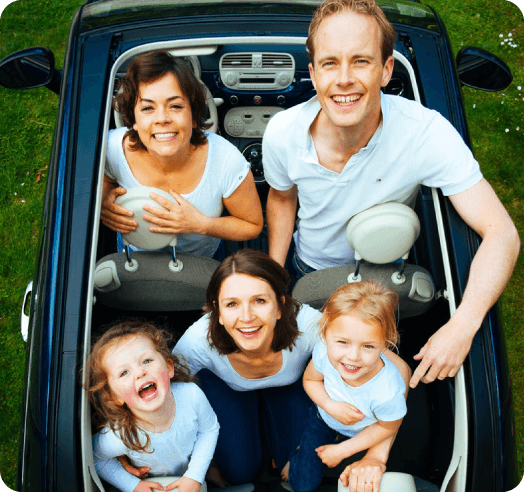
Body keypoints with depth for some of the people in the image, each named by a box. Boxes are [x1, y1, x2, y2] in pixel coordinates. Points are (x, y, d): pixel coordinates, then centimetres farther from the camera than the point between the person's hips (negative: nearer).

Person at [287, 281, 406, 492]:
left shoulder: (388, 392, -44)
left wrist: (342, 450, -12)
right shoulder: (324, 352, -36)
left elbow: (387, 427, -19)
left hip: (363, 433, -1)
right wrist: (330, 405, -32)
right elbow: (310, 379, -11)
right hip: (324, 417, 1)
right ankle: (302, 451, 36)